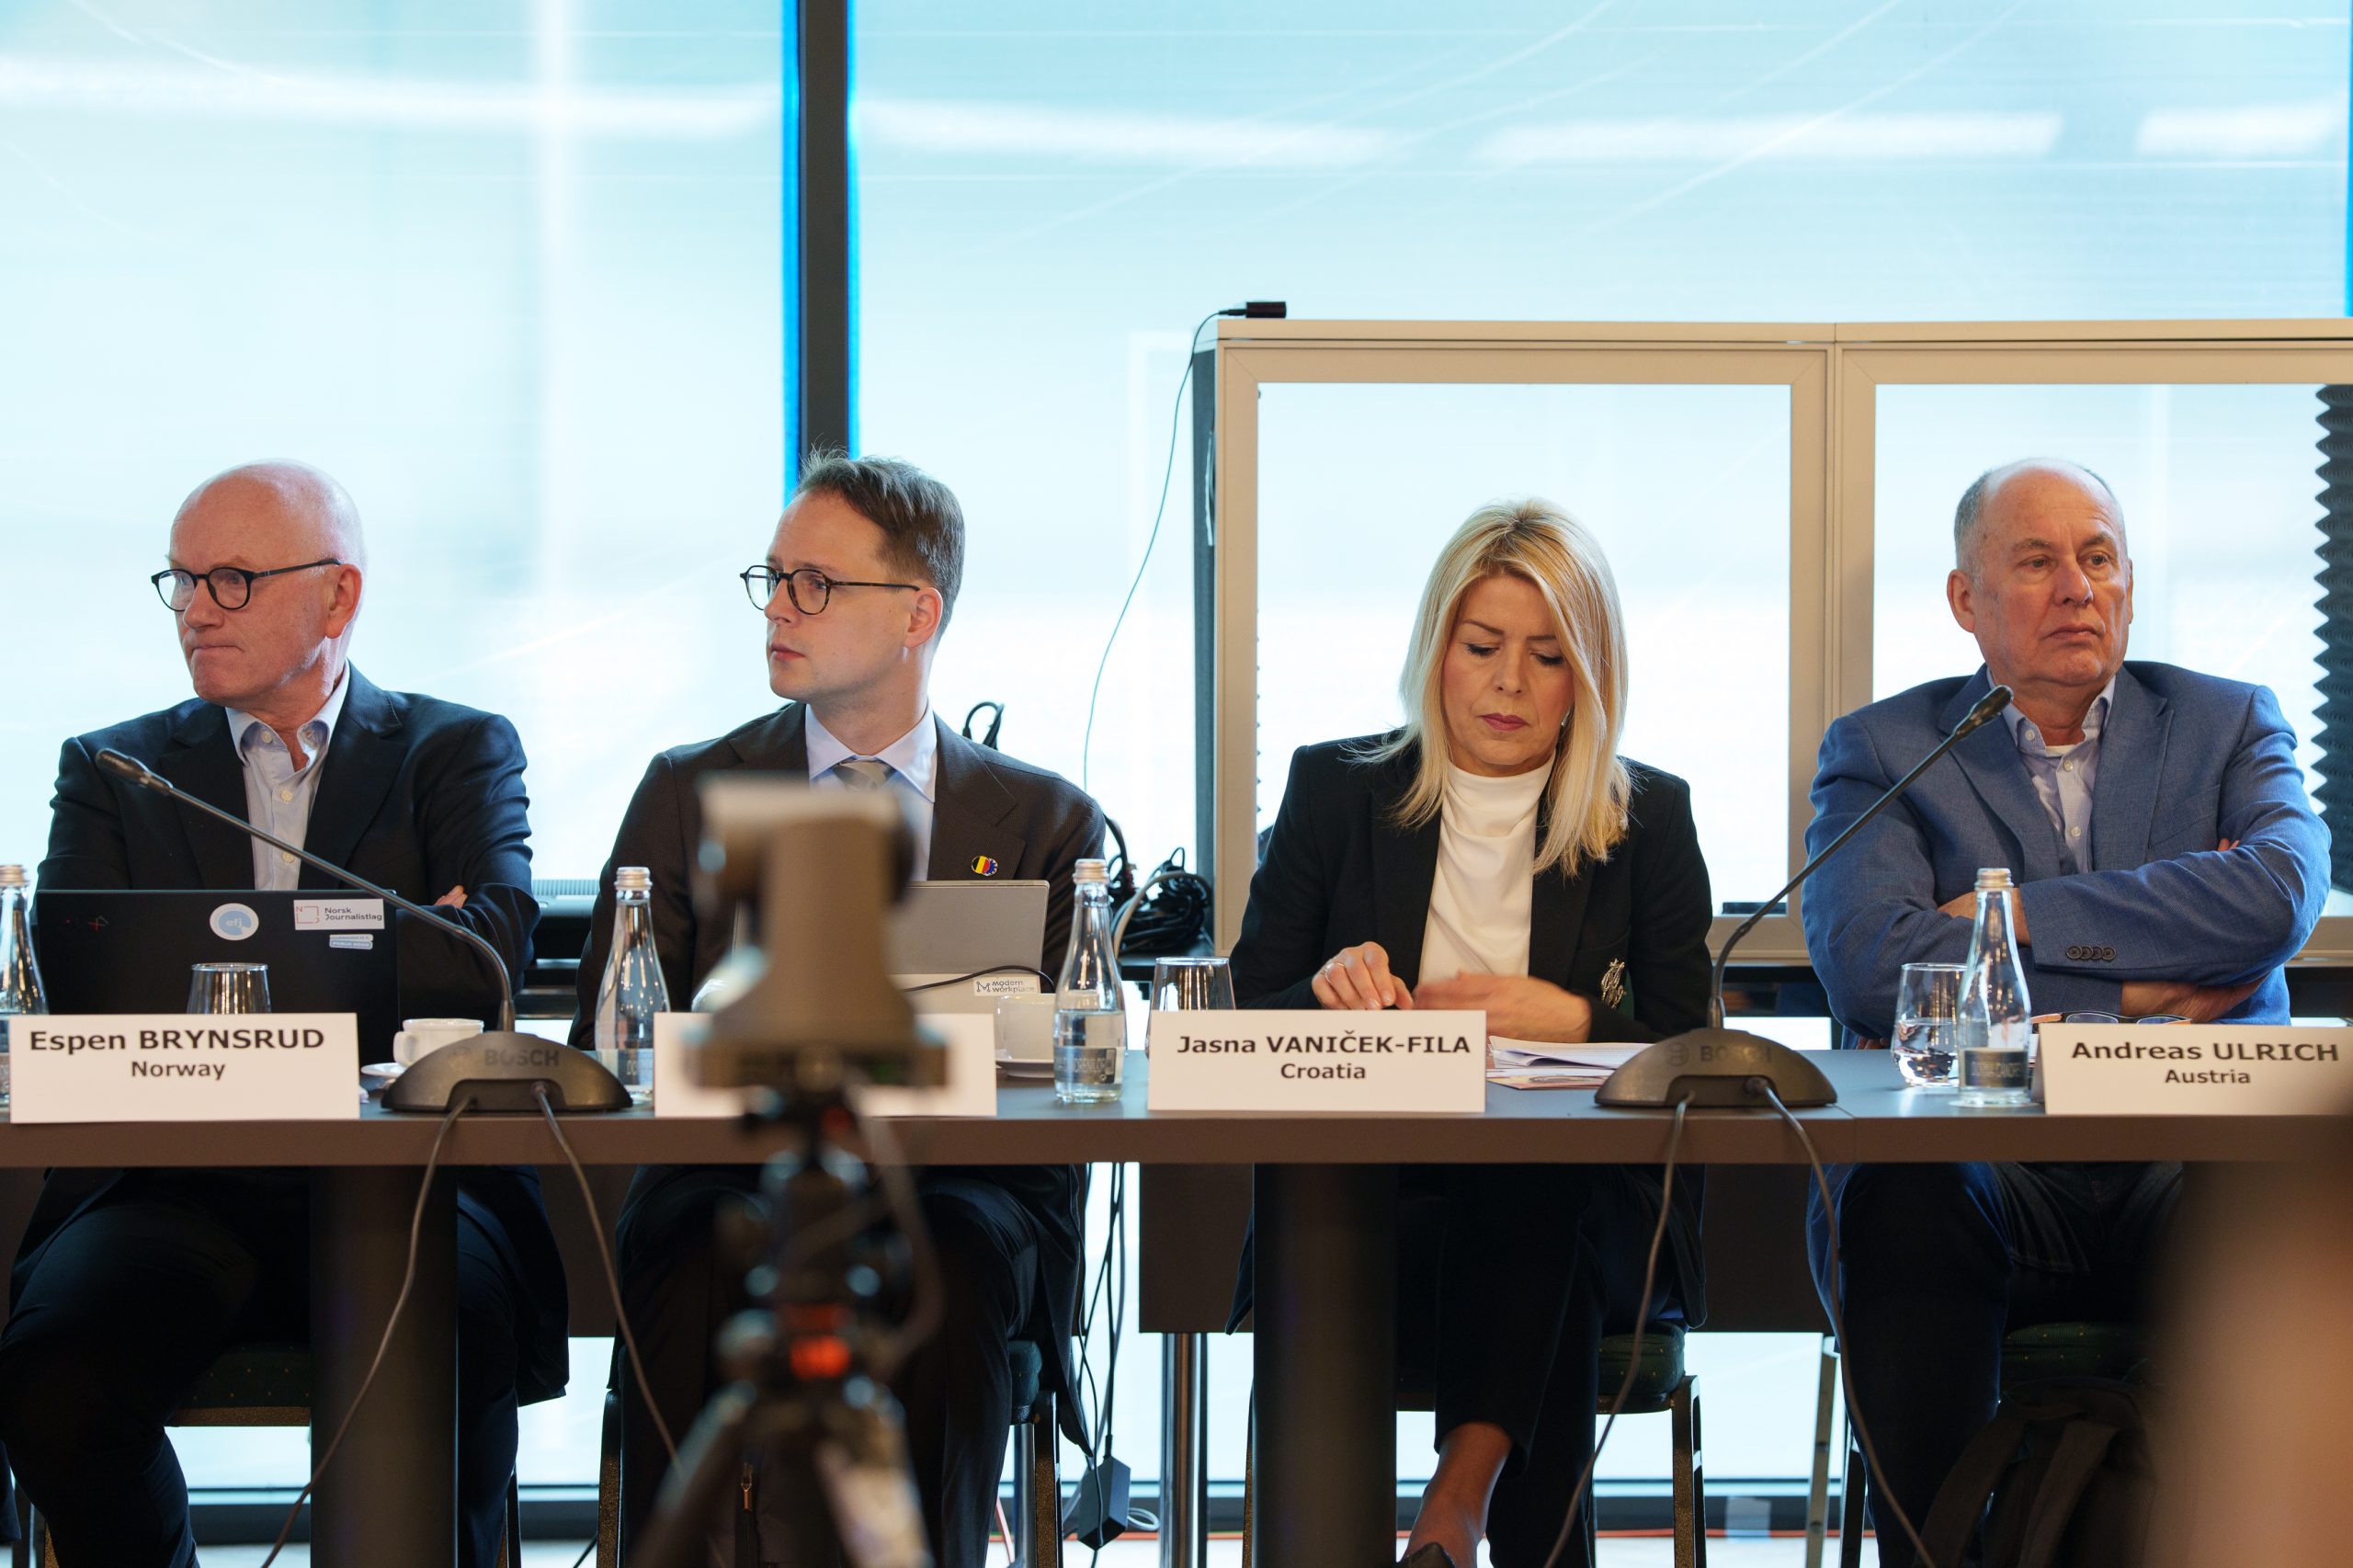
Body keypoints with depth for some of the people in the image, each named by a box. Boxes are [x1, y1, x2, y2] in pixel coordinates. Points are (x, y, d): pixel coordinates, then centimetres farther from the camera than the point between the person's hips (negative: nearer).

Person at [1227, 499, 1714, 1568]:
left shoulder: (1649, 820, 13)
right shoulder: (1335, 791, 14)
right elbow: (1246, 1022, 10)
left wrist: (1568, 1021, -11)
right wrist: (1328, 996, -13)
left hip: (1574, 1198, 0)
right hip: (1365, 1187, 0)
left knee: (1538, 1215, -39)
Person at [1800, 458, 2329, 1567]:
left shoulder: (2229, 725, 18)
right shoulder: (1882, 752, 14)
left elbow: (2279, 896, -5)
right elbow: (1869, 964, -6)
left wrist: (2020, 917, -4)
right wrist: (2135, 994, -5)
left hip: (2189, 1164, 1)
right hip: (1978, 1173, -1)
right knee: (1895, 1211, -36)